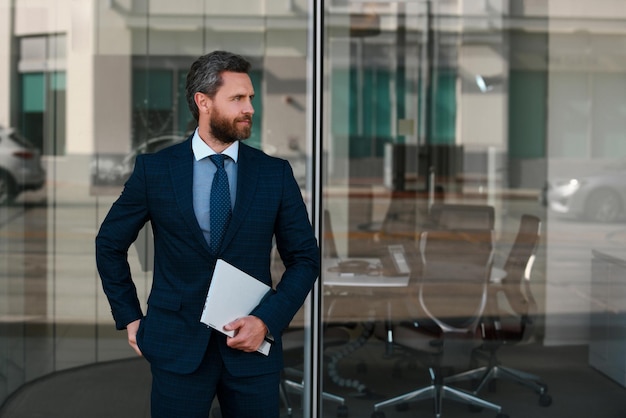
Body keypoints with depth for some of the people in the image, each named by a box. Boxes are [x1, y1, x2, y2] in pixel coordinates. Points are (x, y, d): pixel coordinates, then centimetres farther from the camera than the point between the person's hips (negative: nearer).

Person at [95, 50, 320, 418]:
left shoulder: (275, 173, 1)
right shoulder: (155, 169, -1)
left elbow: (305, 258, 4)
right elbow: (110, 244, 10)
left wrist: (267, 321, -8)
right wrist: (129, 318, 6)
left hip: (252, 345, 1)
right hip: (177, 347, -1)